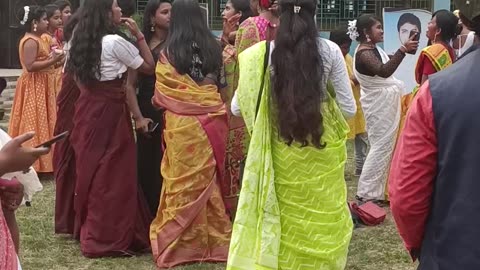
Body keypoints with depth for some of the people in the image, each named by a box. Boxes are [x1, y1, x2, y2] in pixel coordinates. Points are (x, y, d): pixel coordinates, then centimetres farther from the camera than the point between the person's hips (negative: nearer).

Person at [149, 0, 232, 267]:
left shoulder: (169, 51, -5)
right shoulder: (213, 46, 4)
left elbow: (161, 94, -2)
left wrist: (168, 107, 18)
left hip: (182, 123, -3)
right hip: (211, 119, 3)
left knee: (184, 180, 2)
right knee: (208, 179, 11)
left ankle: (180, 242, 7)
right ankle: (213, 238, 18)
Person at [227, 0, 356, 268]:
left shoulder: (263, 54, -8)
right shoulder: (329, 51, -7)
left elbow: (238, 107, -2)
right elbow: (349, 108, -1)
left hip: (280, 152, 0)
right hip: (321, 150, 0)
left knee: (280, 221, 12)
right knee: (321, 221, 15)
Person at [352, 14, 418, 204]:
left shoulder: (374, 49, 9)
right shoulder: (364, 53, -22)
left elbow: (386, 65, 27)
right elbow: (383, 71, -39)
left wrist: (404, 50, 13)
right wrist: (403, 50, -46)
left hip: (385, 104, 10)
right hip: (379, 106, -10)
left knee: (385, 146, 14)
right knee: (380, 147, -7)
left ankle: (376, 191, 21)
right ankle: (366, 194, -1)